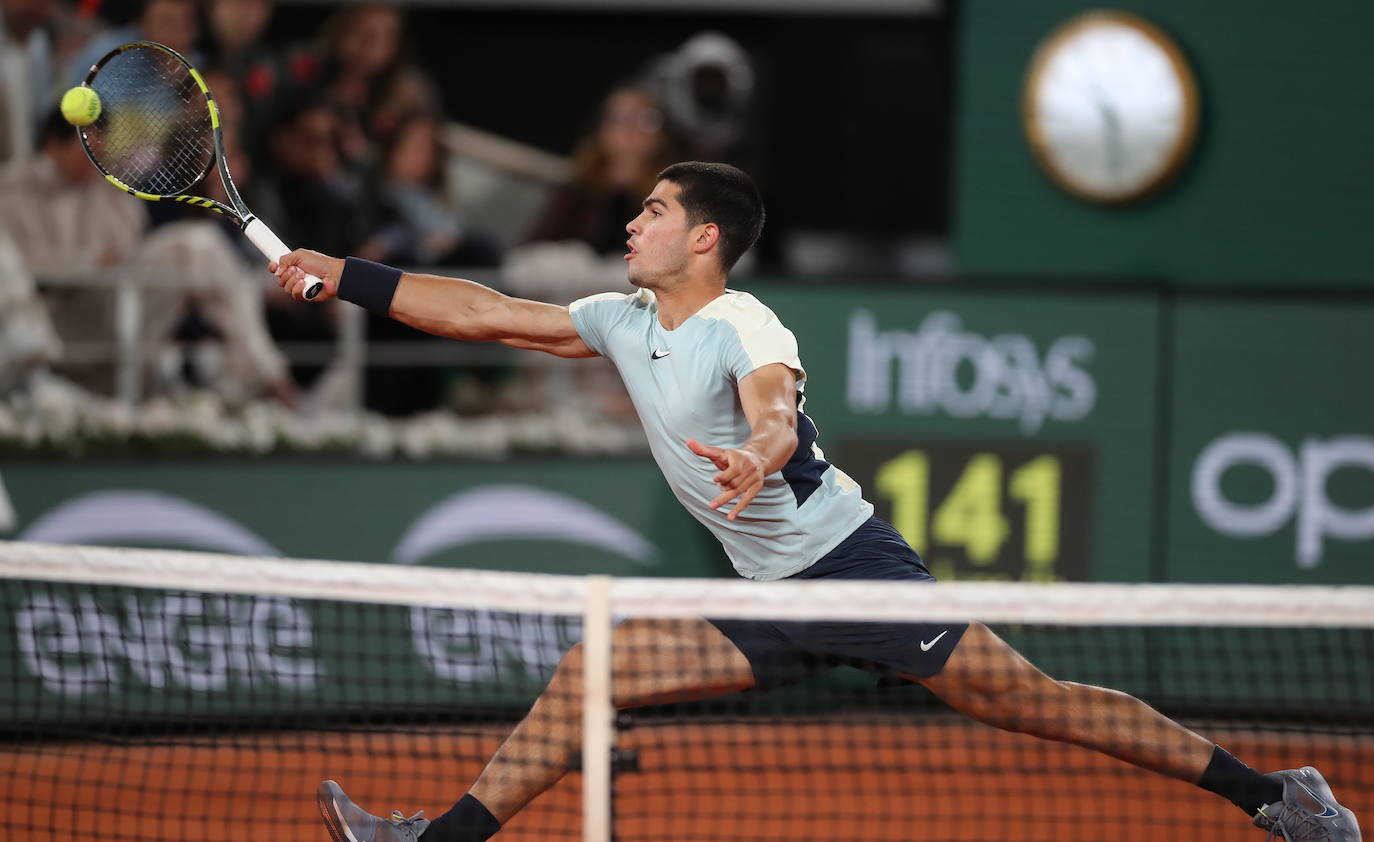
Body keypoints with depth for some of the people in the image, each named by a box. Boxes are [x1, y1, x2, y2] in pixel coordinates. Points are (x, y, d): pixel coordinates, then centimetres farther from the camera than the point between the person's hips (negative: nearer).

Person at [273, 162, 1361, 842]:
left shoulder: (743, 327, -15)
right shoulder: (624, 324, 9)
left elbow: (776, 406, -37)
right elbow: (484, 312, 12)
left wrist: (762, 450, -60)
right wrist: (338, 277, 6)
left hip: (853, 560, -7)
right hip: (767, 606, 7)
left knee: (1021, 696, -13)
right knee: (586, 673, -2)